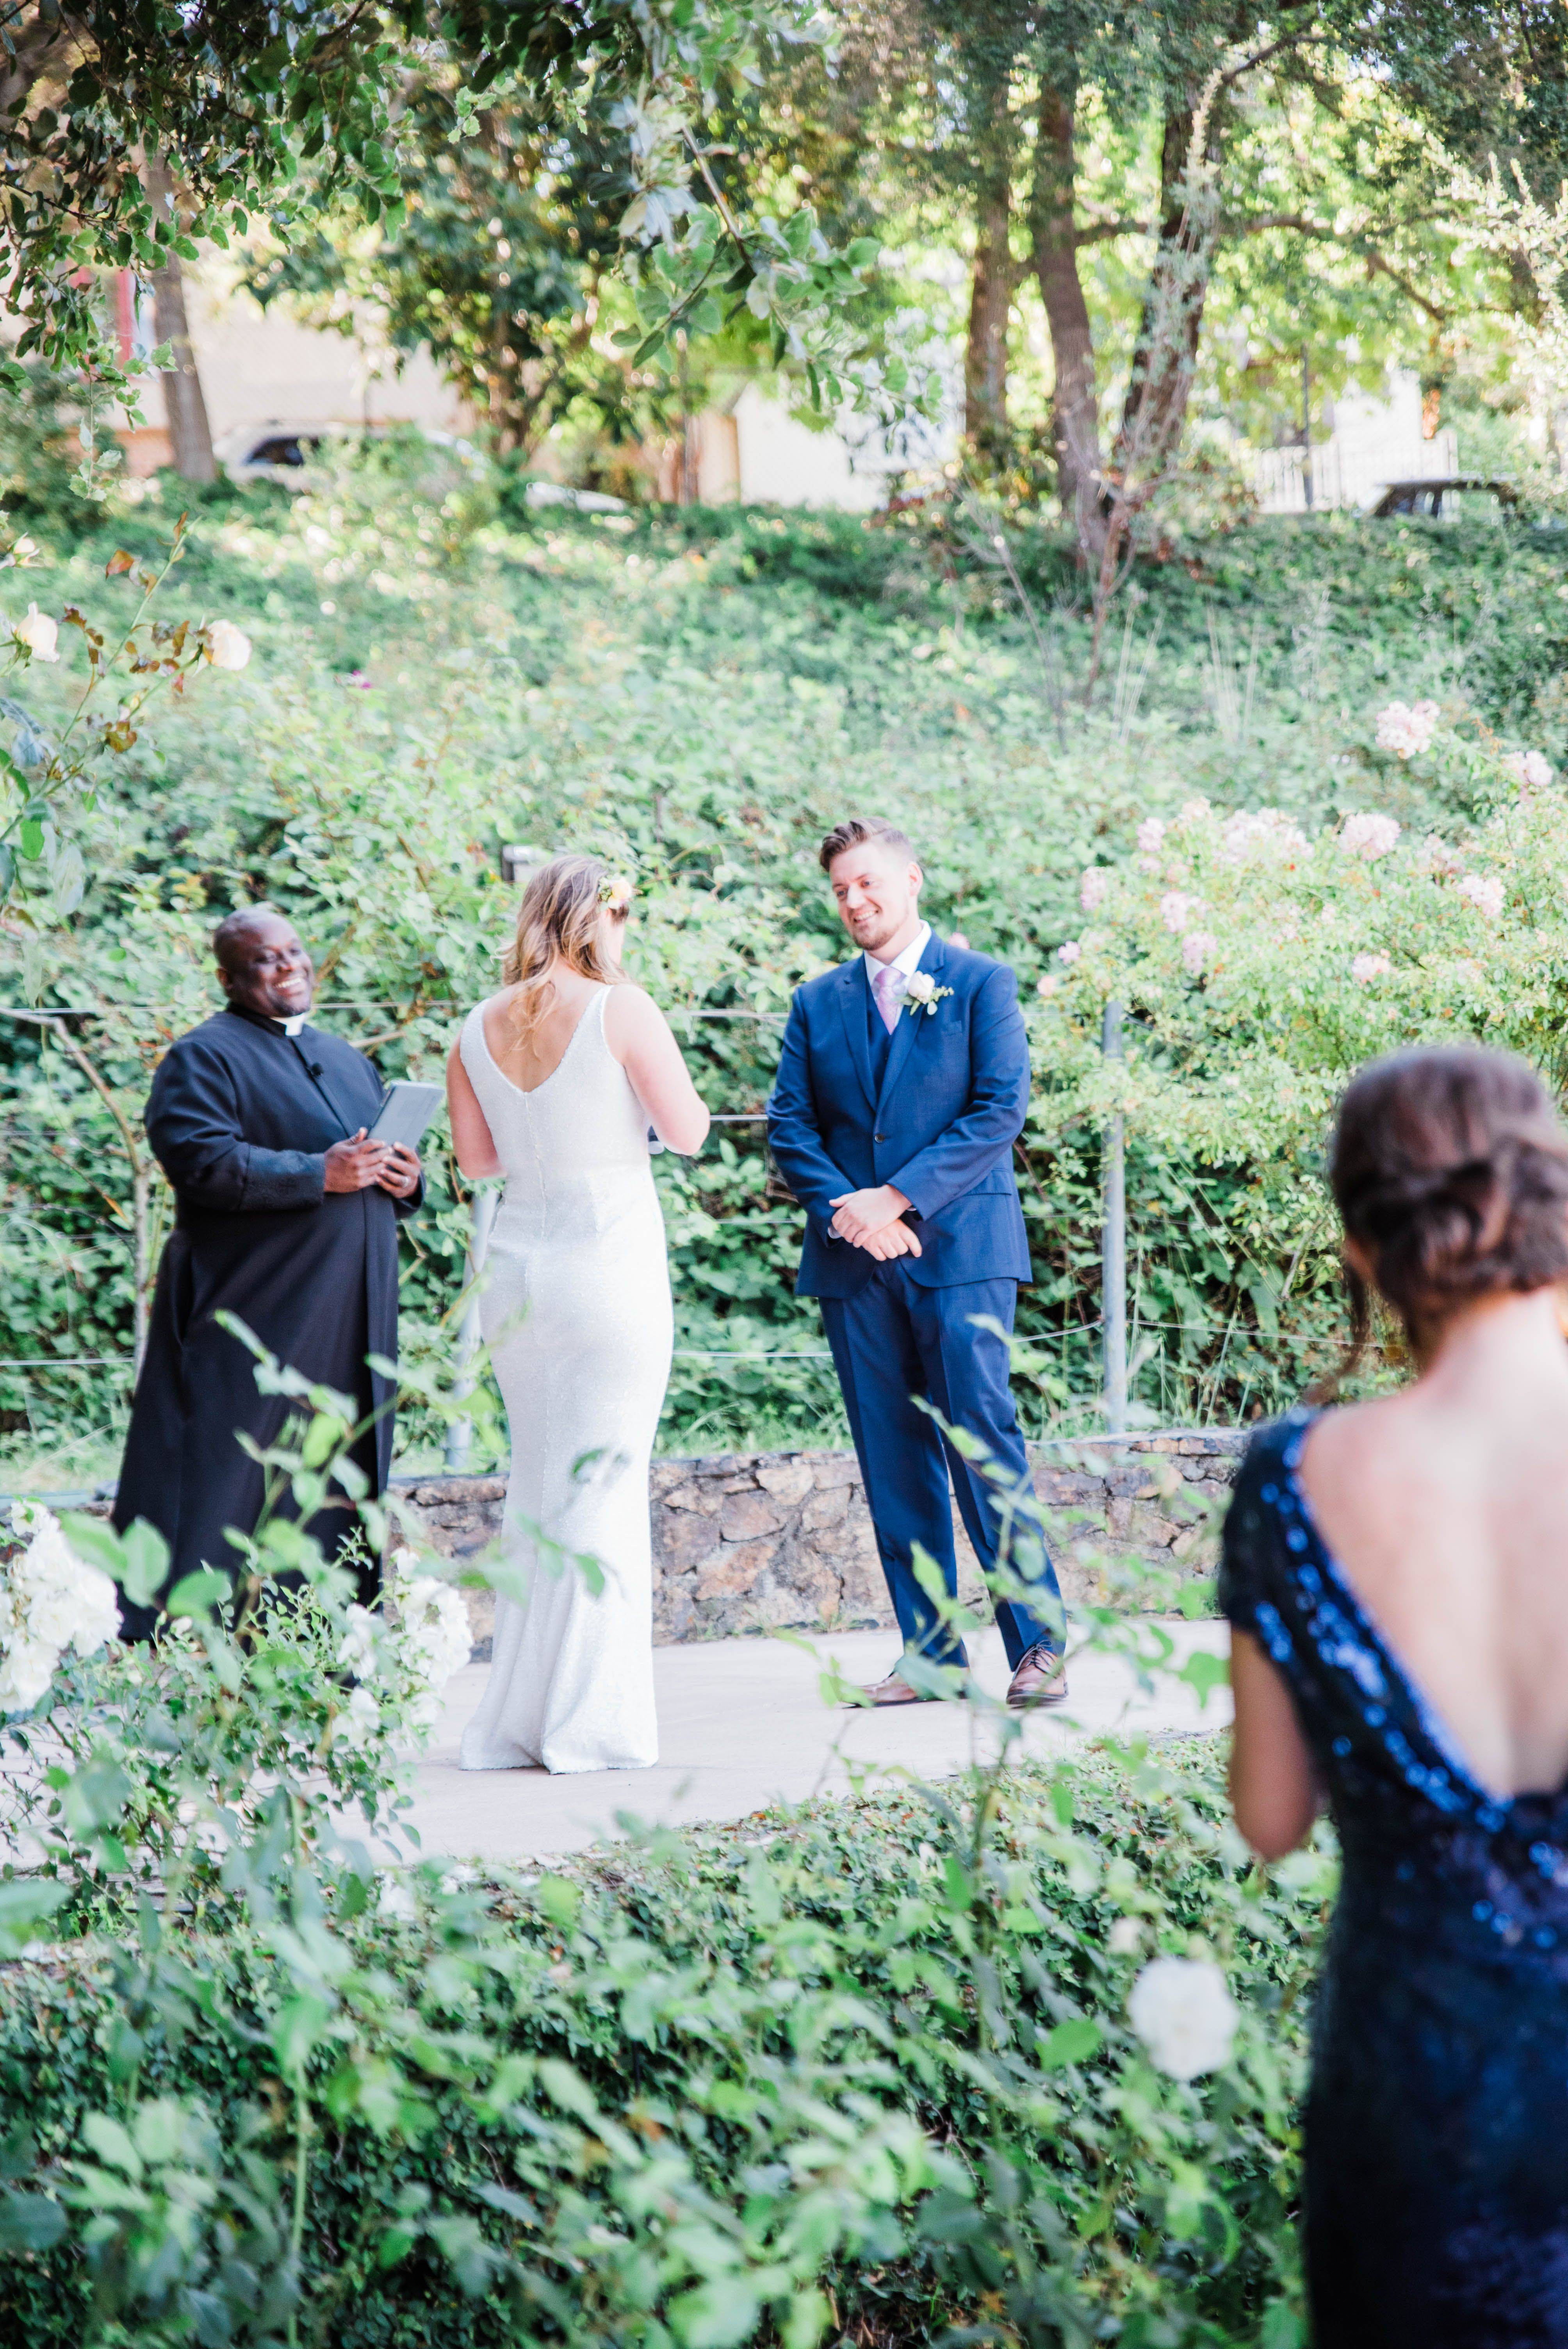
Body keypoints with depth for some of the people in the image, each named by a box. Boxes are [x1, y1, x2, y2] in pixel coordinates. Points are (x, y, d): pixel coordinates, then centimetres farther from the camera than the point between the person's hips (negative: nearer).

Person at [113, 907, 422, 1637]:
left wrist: (403, 1180, 3)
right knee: (226, 1487, -8)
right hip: (251, 1319, -7)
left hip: (351, 1325, 7)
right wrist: (319, 1173, -21)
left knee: (337, 1490, 8)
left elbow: (384, 1162, 28)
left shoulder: (348, 1060, 23)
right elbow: (201, 1160, -17)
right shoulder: (203, 1057, -2)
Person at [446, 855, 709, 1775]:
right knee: (605, 1484, -1)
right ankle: (591, 1723, -1)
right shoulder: (622, 1011, -9)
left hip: (518, 1264, 5)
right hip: (612, 1258, -5)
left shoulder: (478, 1029, 6)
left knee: (538, 1484, 14)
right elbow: (689, 1131, -5)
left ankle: (519, 1722, 15)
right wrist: (658, 1061, 13)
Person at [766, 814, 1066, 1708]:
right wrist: (845, 1209, -9)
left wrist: (898, 1198, -12)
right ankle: (931, 1652, 9)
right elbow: (790, 1125, 9)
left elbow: (1001, 1111, -5)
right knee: (894, 1460, 4)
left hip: (959, 1244, -4)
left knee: (983, 1439, -11)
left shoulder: (982, 984, 4)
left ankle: (1040, 1642, -4)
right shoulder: (818, 1004, 16)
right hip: (855, 1262, 4)